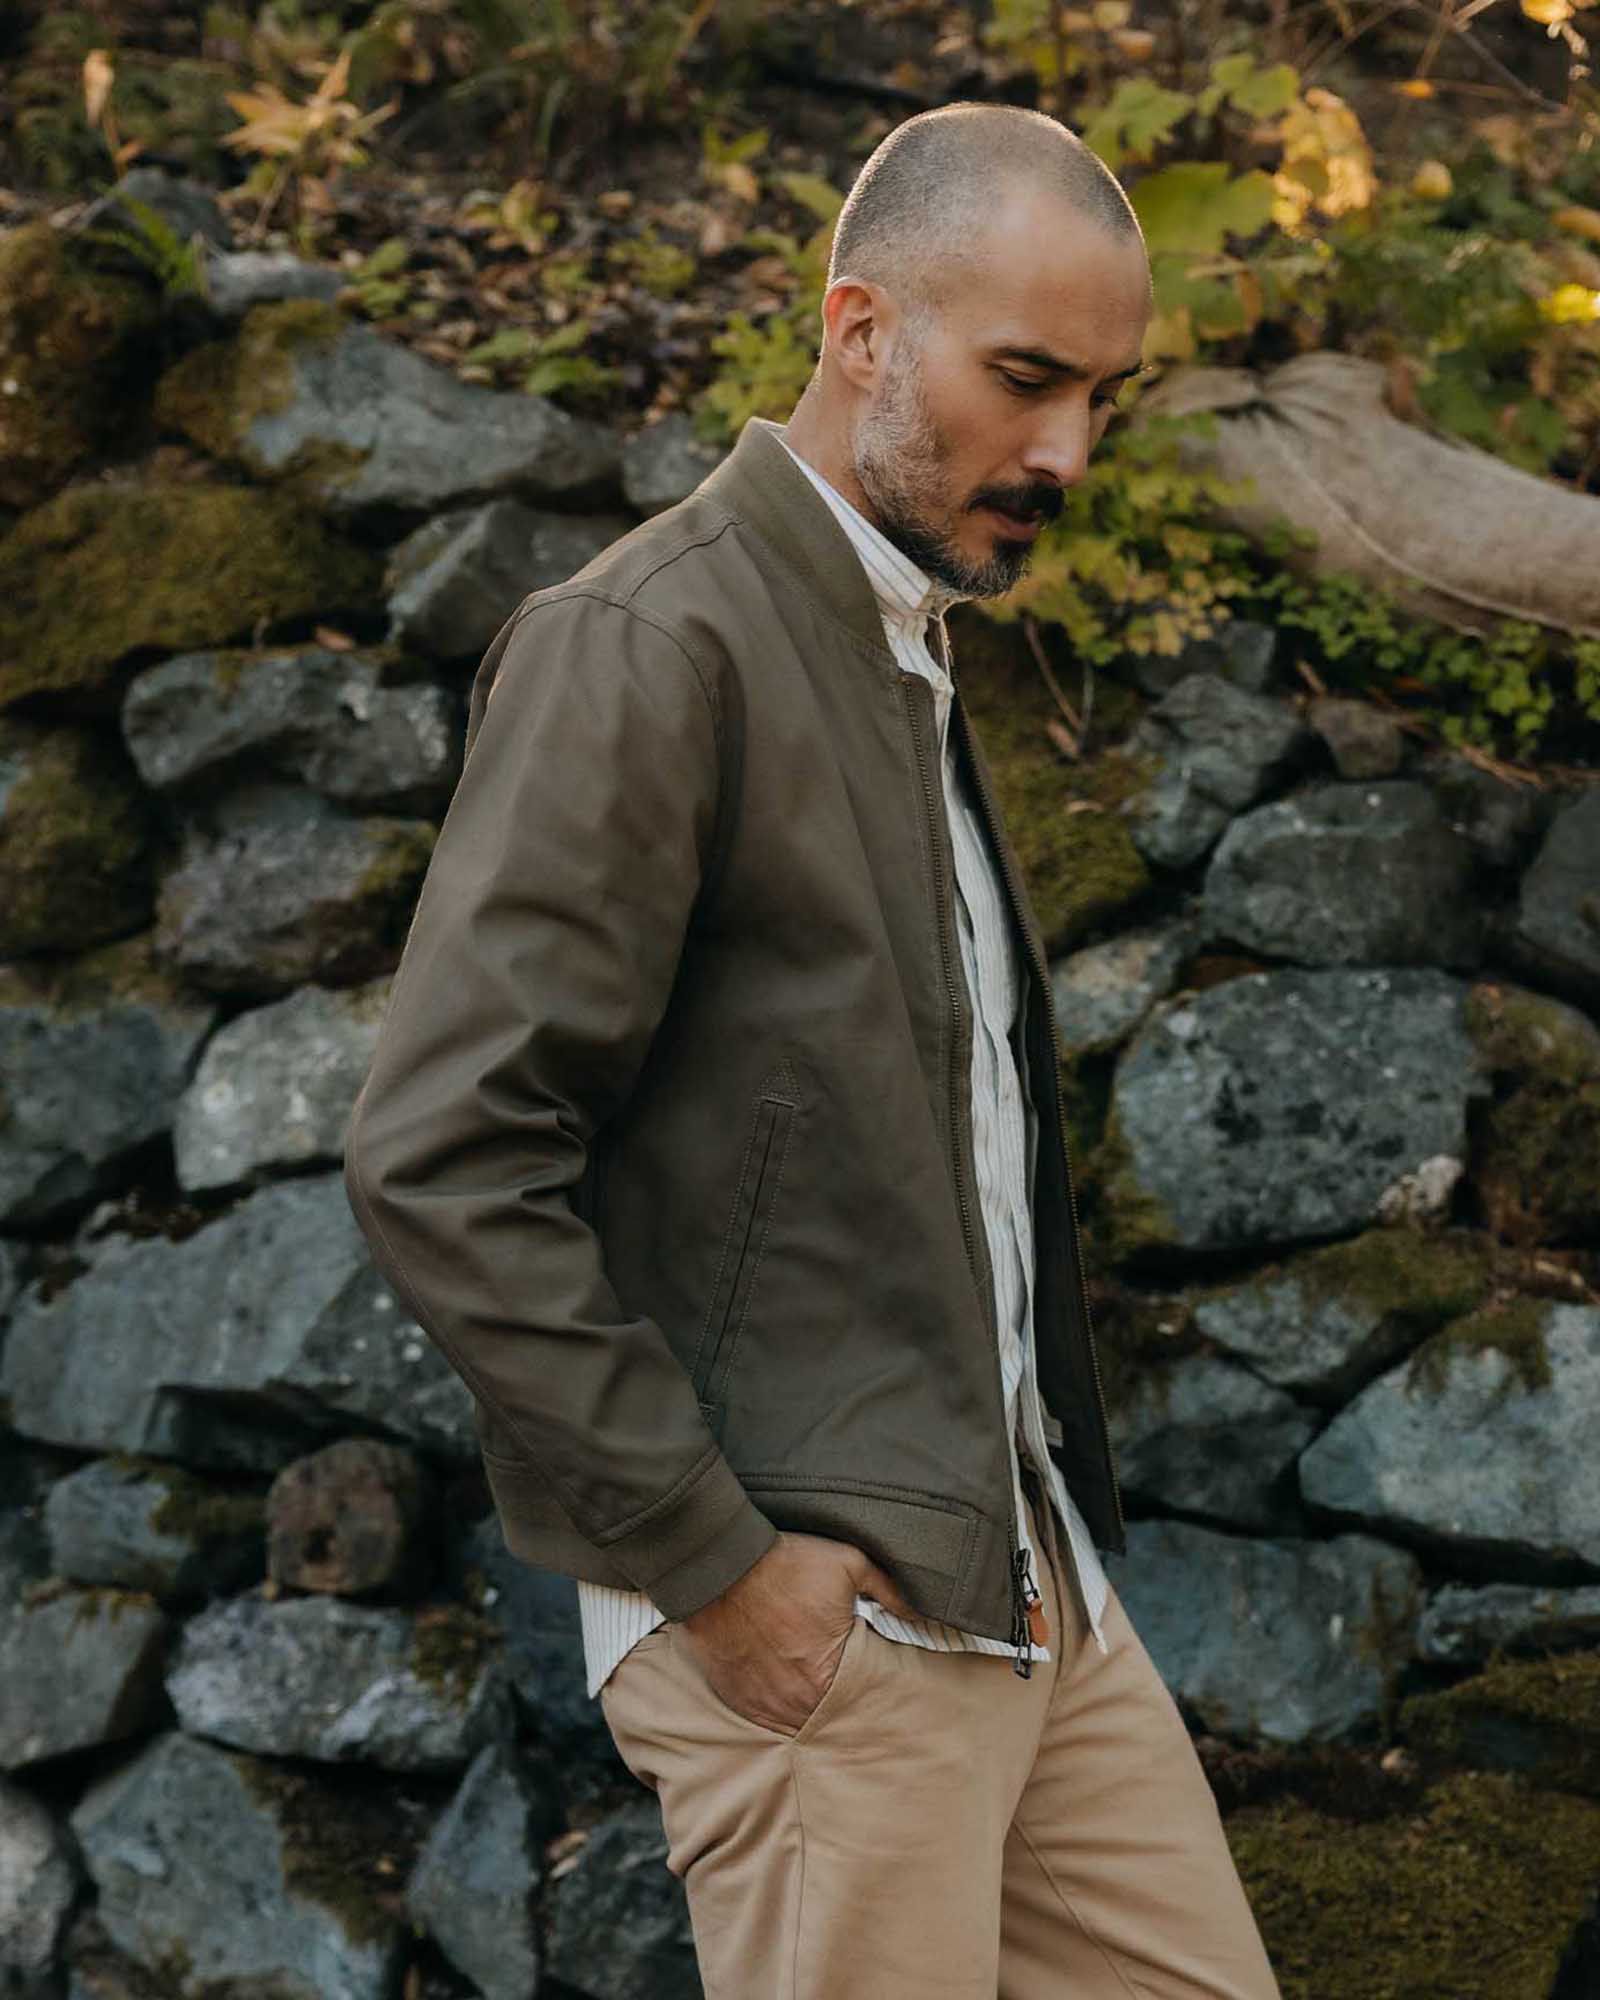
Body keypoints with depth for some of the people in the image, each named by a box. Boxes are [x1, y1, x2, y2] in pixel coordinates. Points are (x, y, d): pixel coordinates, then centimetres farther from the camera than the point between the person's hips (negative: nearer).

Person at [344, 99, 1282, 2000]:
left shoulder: (908, 657, 16)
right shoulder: (648, 645, -12)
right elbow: (440, 1155, -20)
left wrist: (1052, 1519, 13)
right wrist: (711, 1566, -17)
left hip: (1028, 1583, 9)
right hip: (815, 1621, -8)